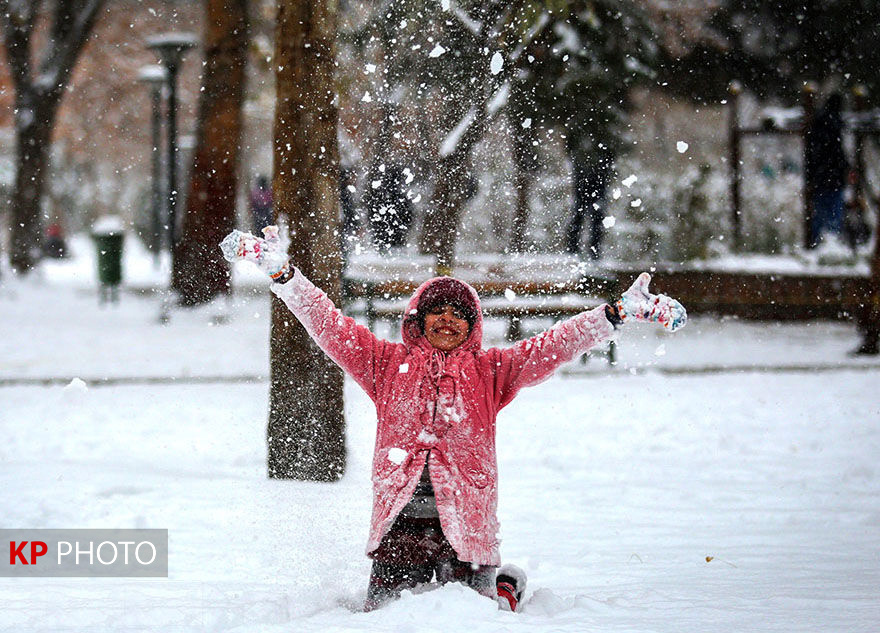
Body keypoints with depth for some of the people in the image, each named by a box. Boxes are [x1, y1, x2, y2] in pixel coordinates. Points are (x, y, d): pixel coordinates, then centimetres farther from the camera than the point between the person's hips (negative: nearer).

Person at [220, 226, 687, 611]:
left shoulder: (489, 371, 8)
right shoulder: (389, 365, 9)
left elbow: (556, 345, 2)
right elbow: (329, 325, 6)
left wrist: (619, 312, -8)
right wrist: (281, 274, -2)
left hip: (465, 525, -1)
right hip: (399, 525, 1)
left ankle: (505, 587, 34)